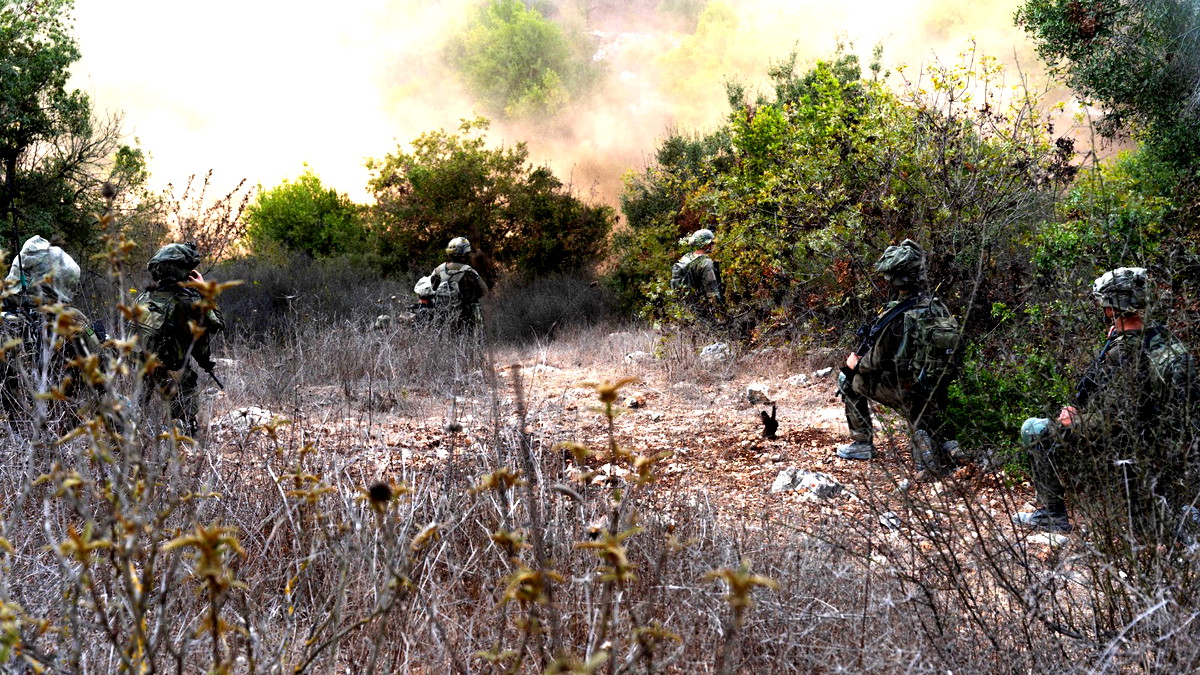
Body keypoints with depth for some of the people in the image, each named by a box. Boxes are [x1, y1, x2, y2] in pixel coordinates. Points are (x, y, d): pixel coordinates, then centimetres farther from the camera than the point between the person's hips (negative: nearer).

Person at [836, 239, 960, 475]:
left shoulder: (897, 317, -24)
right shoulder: (937, 305, -2)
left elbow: (876, 362, -14)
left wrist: (855, 364, 10)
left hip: (905, 391, -6)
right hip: (936, 394, 6)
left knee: (849, 379, 16)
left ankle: (862, 443, 19)